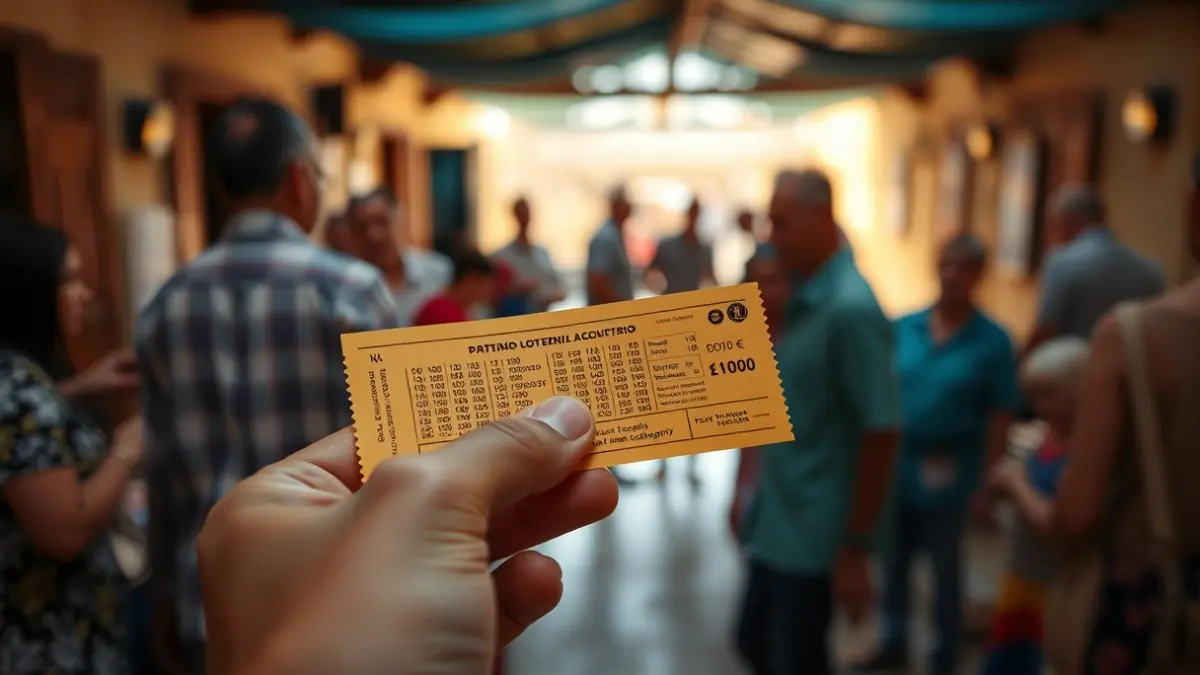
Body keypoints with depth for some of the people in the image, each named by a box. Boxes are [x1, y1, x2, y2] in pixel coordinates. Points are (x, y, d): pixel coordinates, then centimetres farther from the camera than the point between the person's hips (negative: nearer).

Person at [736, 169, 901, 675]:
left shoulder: (851, 308, -22)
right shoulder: (803, 299, 5)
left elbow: (881, 434, -22)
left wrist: (857, 548, -18)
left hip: (814, 534, -8)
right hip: (775, 521, 8)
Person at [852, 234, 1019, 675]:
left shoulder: (992, 341, -10)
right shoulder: (904, 327, -1)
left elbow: (1000, 418, -10)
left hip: (949, 472, -4)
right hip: (896, 464, 4)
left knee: (945, 570, 13)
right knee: (894, 561, 18)